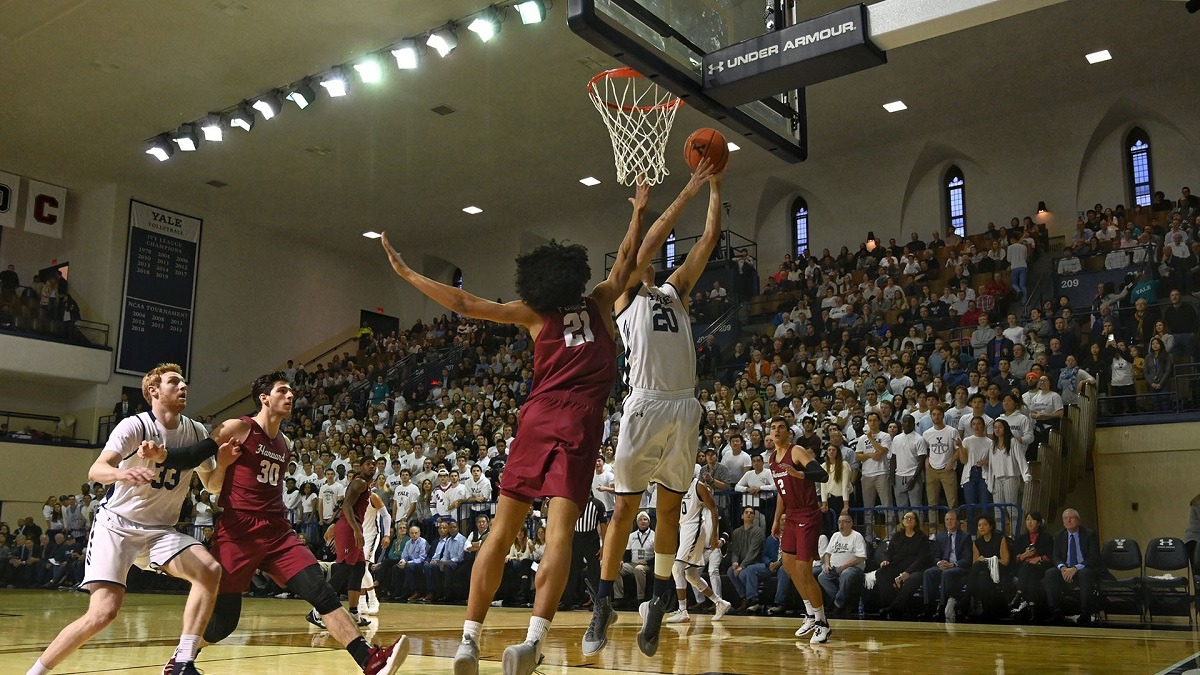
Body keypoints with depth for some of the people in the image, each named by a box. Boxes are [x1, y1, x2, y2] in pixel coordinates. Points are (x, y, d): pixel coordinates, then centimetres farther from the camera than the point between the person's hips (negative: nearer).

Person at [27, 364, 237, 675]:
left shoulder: (195, 432, 2)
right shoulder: (135, 426, -14)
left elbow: (212, 485, 12)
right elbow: (96, 470, -29)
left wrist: (222, 463, -10)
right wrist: (121, 473, -52)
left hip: (160, 530, 5)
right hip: (116, 525, -4)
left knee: (210, 571, -21)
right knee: (104, 612, -18)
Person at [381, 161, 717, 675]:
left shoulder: (532, 314, 14)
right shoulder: (600, 302, 15)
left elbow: (463, 304, 12)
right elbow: (630, 257, 21)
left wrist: (407, 273, 20)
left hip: (537, 420, 1)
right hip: (579, 425, -1)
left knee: (501, 532, 6)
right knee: (559, 533, -11)